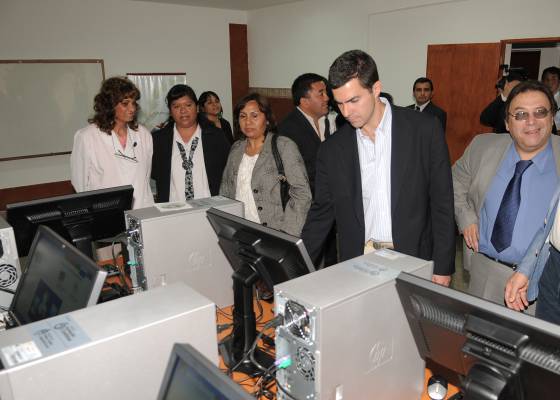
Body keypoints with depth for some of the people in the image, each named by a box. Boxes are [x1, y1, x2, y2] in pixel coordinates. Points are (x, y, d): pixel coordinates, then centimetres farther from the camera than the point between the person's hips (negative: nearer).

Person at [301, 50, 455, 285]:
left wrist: (442, 268, -4)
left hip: (413, 261, -1)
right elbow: (321, 213, 7)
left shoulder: (425, 129, -5)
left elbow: (442, 202, -2)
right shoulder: (333, 150, 1)